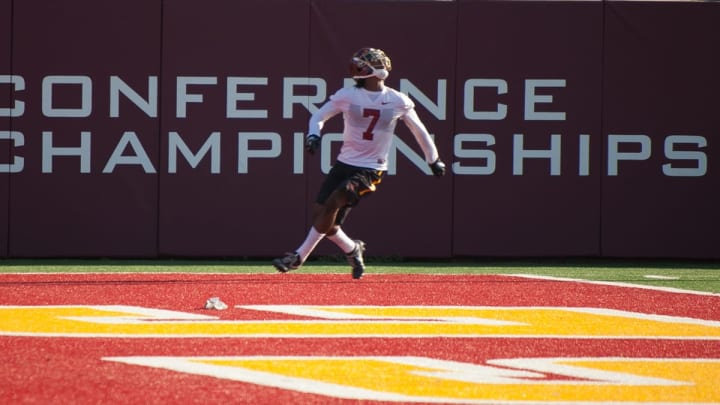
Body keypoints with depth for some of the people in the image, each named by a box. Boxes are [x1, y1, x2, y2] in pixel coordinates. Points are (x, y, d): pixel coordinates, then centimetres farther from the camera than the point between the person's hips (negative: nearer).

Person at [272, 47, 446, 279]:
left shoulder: (399, 102, -2)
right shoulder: (347, 96, 0)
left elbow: (419, 130, 12)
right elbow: (320, 116, 9)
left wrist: (434, 159, 21)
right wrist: (313, 134, -12)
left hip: (371, 170, -3)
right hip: (344, 163, 3)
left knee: (333, 203, -24)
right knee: (319, 215, -3)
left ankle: (300, 256, -18)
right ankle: (352, 249, 25)